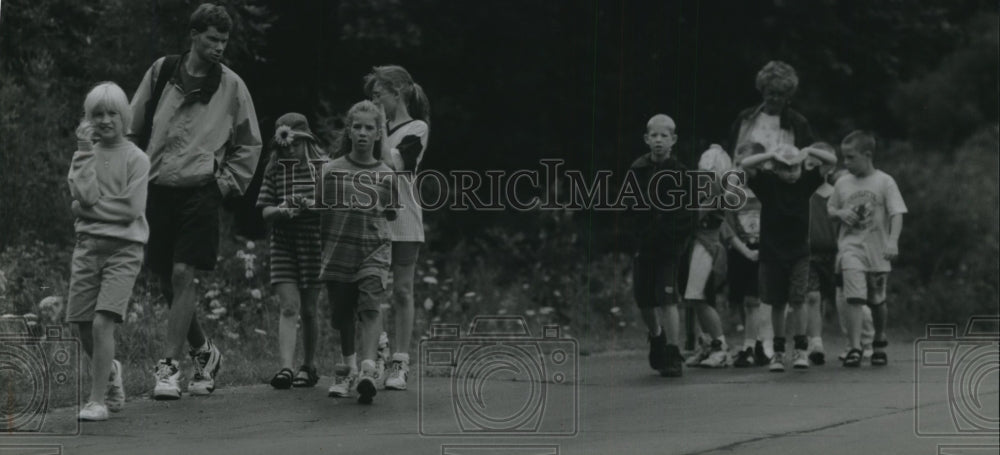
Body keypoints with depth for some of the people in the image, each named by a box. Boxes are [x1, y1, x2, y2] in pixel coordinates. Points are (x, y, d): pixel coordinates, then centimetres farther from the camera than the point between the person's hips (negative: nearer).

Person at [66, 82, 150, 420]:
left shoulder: (135, 158, -1)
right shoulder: (84, 157, 10)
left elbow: (131, 208, -11)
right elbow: (84, 195, -8)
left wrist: (89, 207, -7)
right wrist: (86, 151, -7)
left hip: (123, 248, -4)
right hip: (88, 246, 4)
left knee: (102, 322, -17)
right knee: (82, 326, 4)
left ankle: (97, 400, -12)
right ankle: (109, 371, 34)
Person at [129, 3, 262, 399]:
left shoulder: (231, 85, 3)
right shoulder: (161, 72, 6)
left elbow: (249, 144, 13)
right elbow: (133, 127, 13)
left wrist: (226, 180, 3)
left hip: (201, 191, -2)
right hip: (157, 189, 2)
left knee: (183, 275, -13)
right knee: (166, 281, 7)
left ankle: (169, 366, -11)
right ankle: (203, 351, 27)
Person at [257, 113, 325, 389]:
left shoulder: (323, 167, 0)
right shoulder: (275, 170, 7)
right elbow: (265, 210, 6)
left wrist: (311, 204, -19)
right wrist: (280, 211, -15)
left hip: (313, 243, -1)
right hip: (283, 245, 1)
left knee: (308, 309, 7)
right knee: (289, 307, -9)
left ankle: (309, 365, 23)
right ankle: (286, 367, -17)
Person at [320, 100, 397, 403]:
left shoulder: (385, 176, 4)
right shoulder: (332, 171, 2)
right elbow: (321, 211, 6)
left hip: (374, 249, -1)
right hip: (339, 250, 1)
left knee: (371, 305, -20)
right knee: (342, 313, 9)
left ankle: (368, 368, -29)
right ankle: (349, 369, 28)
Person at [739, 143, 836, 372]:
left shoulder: (805, 181, 0)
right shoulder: (767, 183, -5)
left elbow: (832, 161, -1)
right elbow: (745, 165, -19)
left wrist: (809, 151, -16)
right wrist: (773, 155, -24)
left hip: (799, 252, 0)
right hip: (772, 253, 0)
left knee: (797, 300, -9)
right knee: (777, 304, 7)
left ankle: (800, 350, -4)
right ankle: (778, 352, 16)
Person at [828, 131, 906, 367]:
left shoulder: (884, 182, -4)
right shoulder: (842, 183, 7)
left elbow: (896, 213, -10)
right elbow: (830, 208, 19)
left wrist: (892, 241, -23)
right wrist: (840, 213, -5)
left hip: (877, 250, -1)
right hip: (850, 248, 1)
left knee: (877, 301, 13)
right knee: (854, 298, -16)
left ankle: (880, 341, 37)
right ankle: (854, 348, -20)